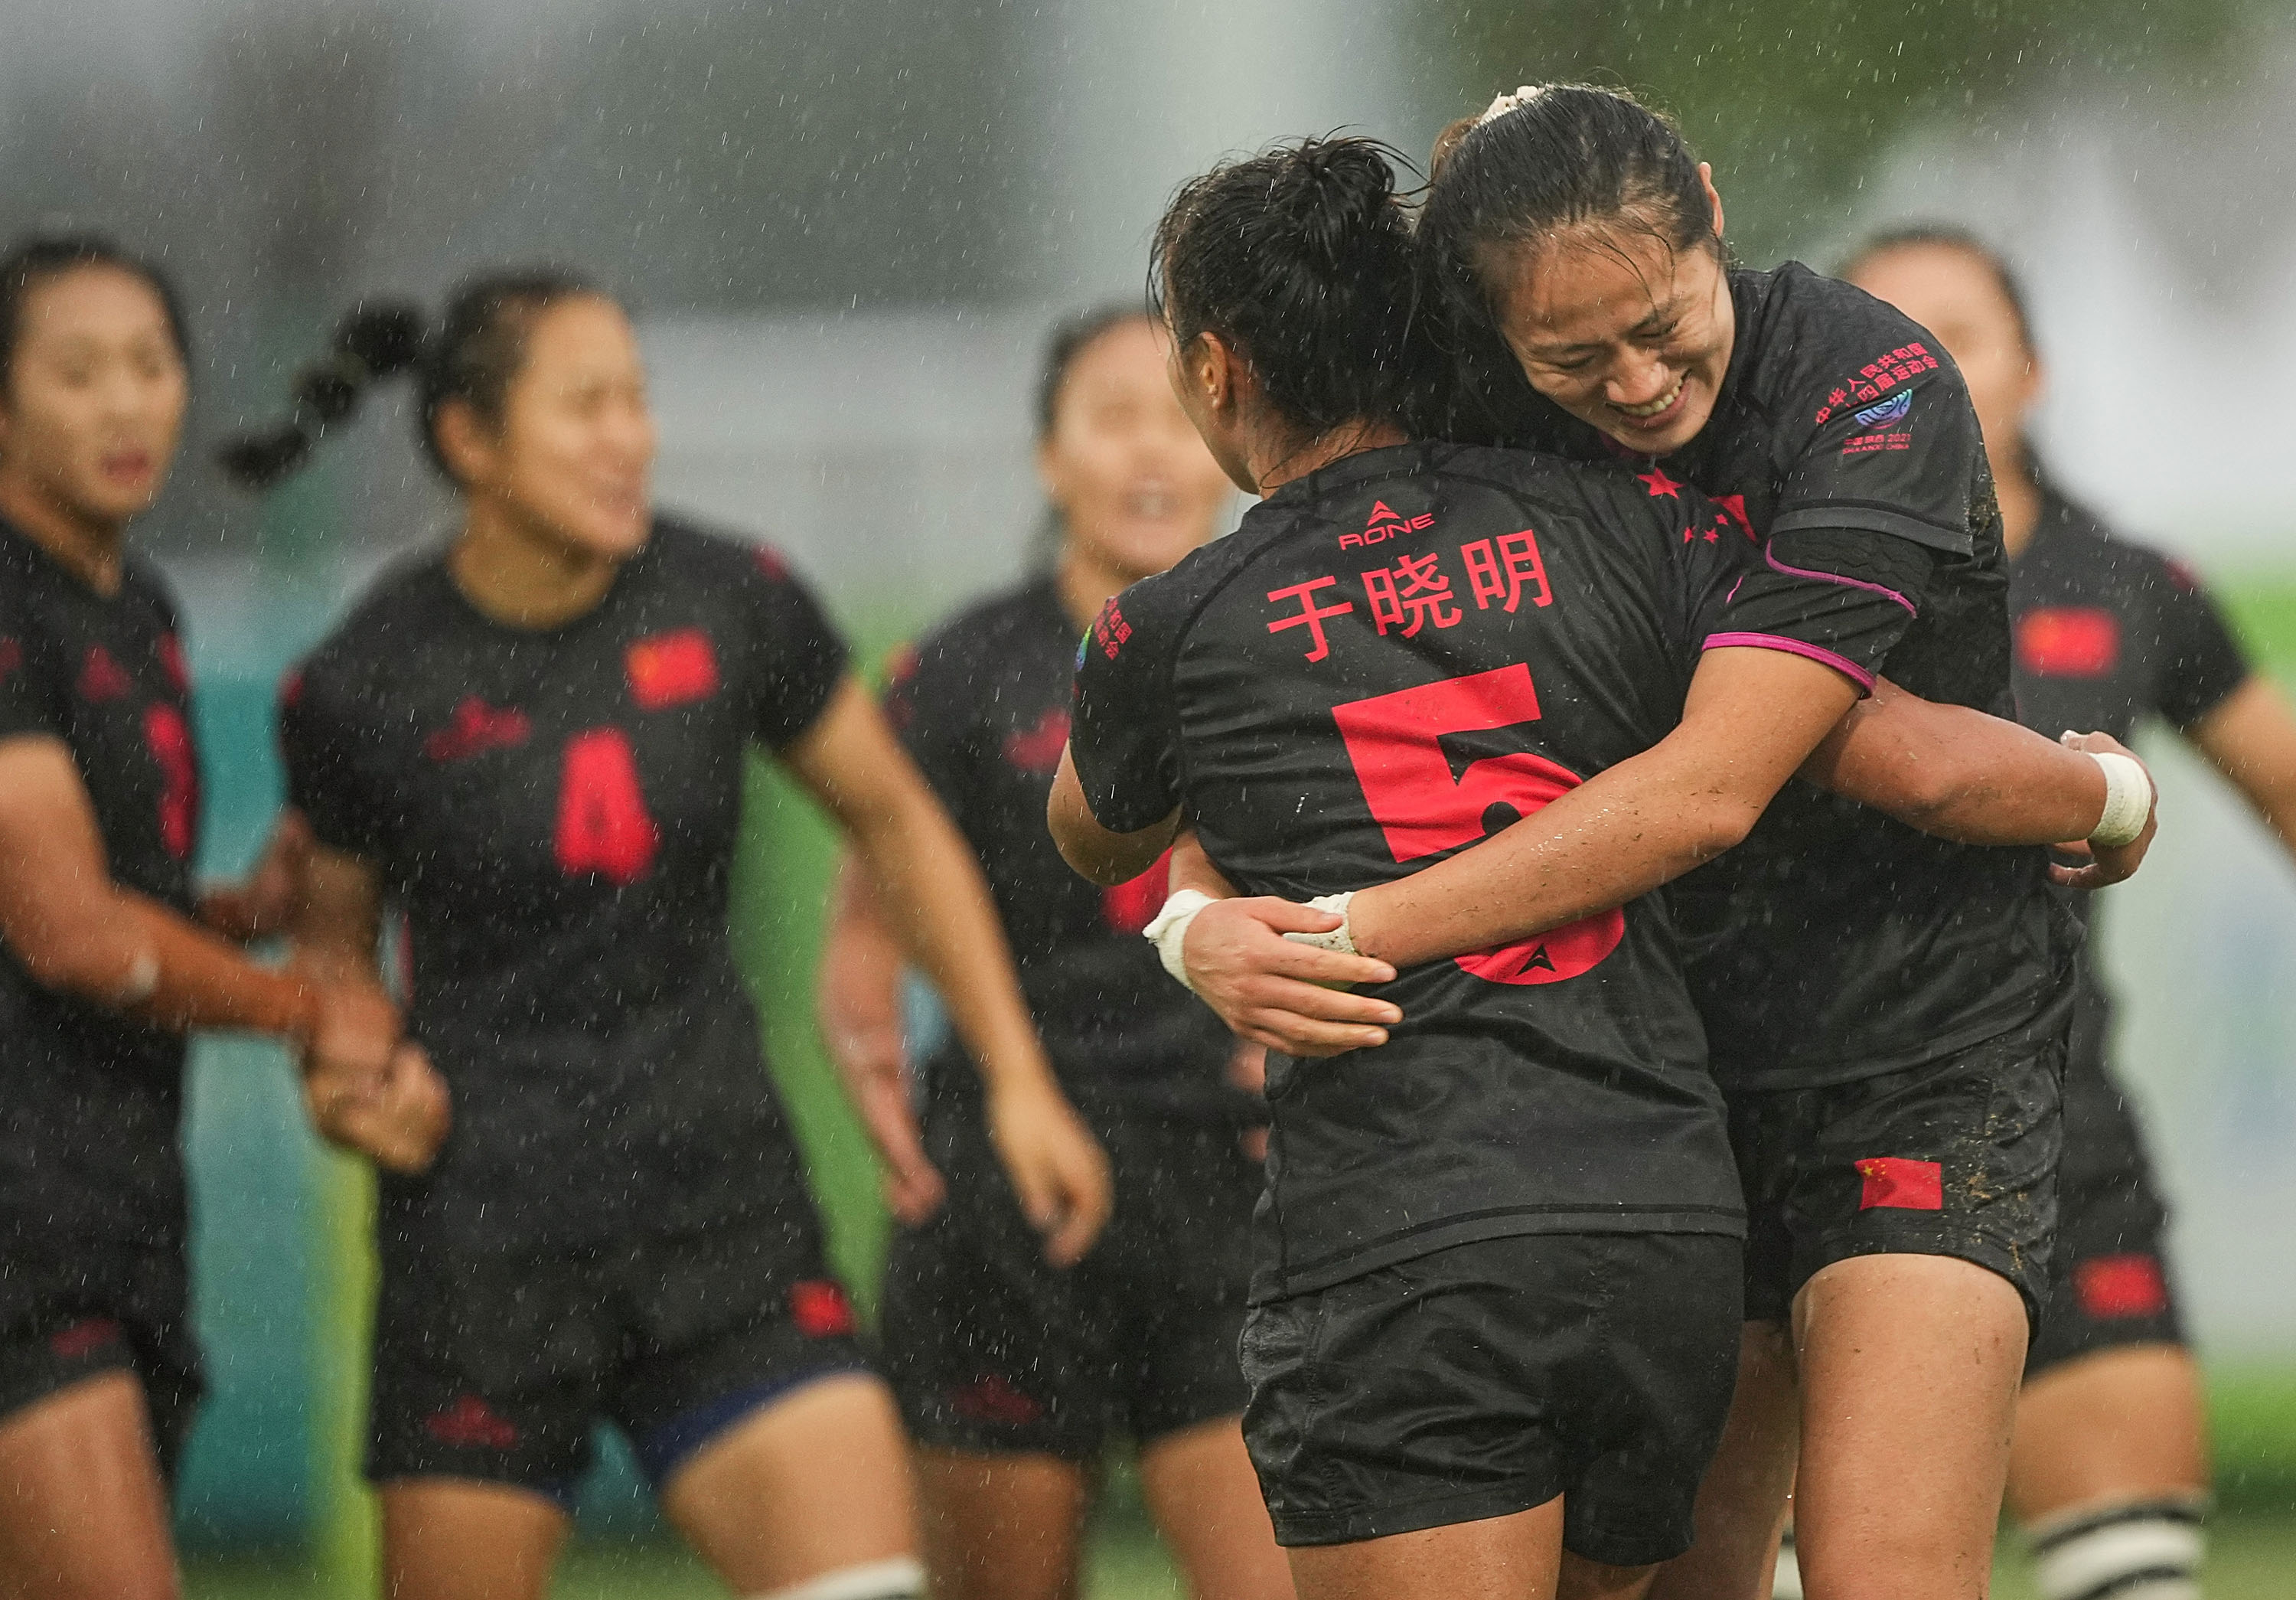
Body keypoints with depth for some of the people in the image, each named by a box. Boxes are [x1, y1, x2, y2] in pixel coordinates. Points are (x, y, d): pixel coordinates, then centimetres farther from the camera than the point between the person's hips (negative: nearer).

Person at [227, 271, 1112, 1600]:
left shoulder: (732, 603, -3)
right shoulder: (364, 686, -6)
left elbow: (896, 821, 11)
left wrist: (1019, 1077, 8)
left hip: (715, 1184, 2)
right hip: (487, 1214, -2)